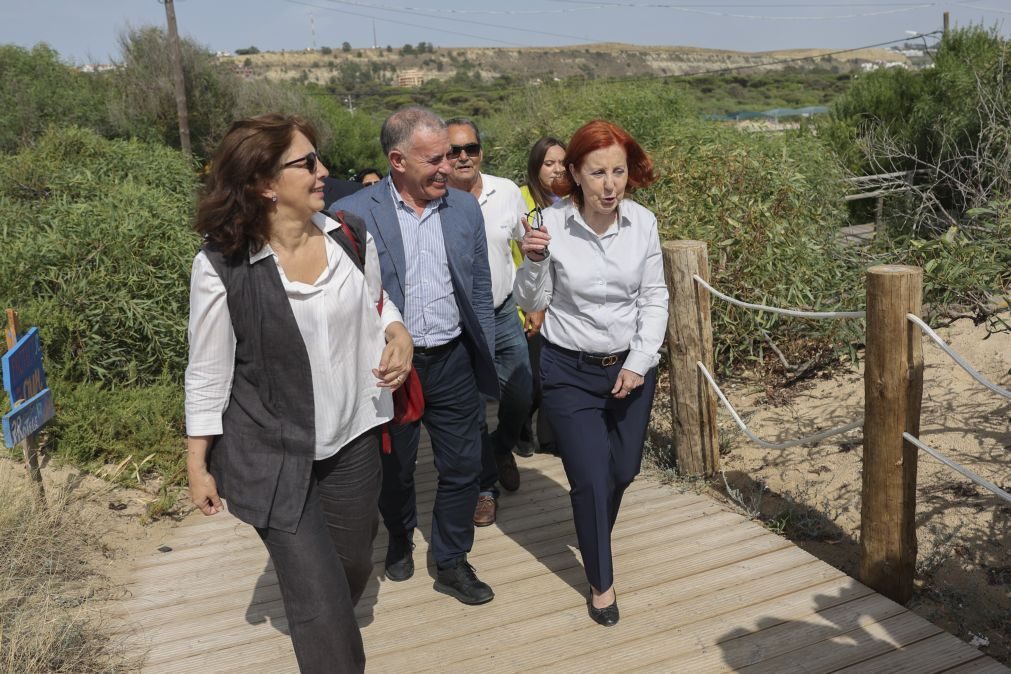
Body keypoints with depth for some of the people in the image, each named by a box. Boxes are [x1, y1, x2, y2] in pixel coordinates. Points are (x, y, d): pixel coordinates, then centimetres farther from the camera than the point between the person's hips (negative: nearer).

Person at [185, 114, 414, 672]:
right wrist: (197, 465, -3)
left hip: (352, 441, 5)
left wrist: (399, 334, -10)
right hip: (272, 456, -4)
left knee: (354, 567, 22)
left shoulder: (352, 237, -6)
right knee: (318, 599, 0)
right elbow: (208, 373, -8)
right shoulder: (221, 266, -17)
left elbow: (376, 304, 12)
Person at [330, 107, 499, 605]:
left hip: (453, 362, 3)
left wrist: (485, 360, 7)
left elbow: (480, 290, 8)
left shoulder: (465, 208, 2)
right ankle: (400, 541, 45)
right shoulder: (352, 213, -10)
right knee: (394, 471, 16)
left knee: (463, 468, 9)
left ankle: (451, 563, 30)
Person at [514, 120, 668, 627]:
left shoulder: (643, 222, -8)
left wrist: (639, 363, -9)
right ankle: (601, 581, 25)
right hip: (570, 370, -3)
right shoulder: (552, 224, -15)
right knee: (590, 479, 0)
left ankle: (595, 541, 49)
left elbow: (654, 298, -1)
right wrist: (534, 261, -26)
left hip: (631, 366, 3)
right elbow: (532, 303, -7)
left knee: (623, 470, 15)